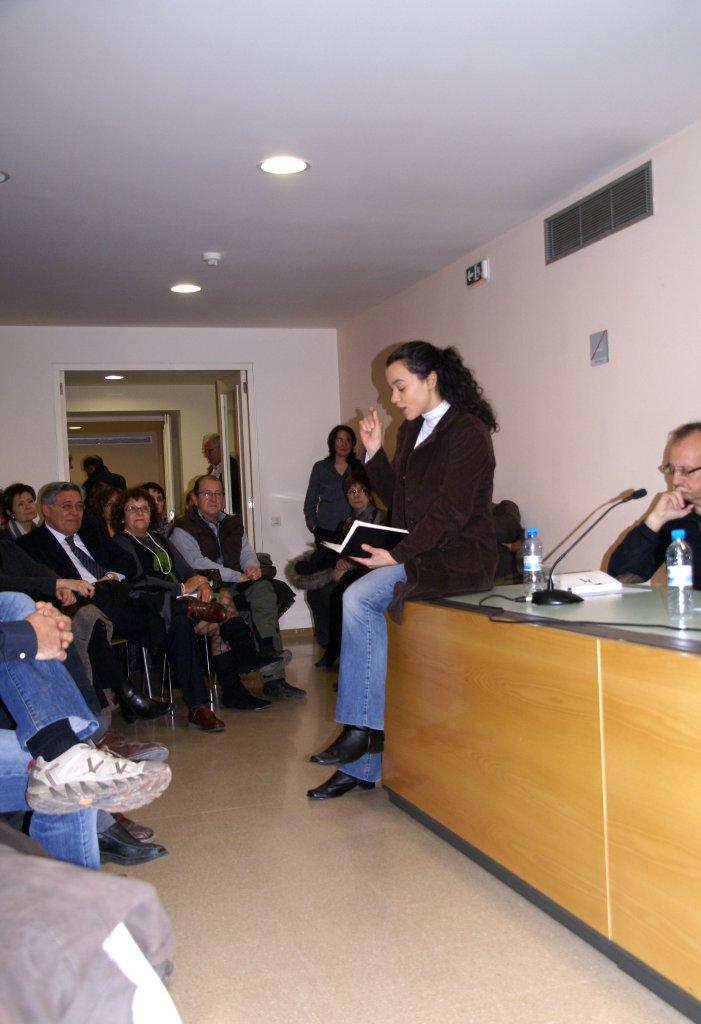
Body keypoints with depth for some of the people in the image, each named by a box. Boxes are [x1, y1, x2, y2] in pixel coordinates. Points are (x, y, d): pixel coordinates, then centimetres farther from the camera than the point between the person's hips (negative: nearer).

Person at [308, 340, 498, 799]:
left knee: (359, 598, -25)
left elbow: (452, 511, -19)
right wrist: (375, 454, 8)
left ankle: (361, 728, -15)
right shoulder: (413, 432, 16)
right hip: (421, 555, 8)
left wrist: (398, 555, -21)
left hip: (462, 558, -8)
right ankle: (361, 766, 4)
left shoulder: (466, 431, -11)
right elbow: (399, 499, 20)